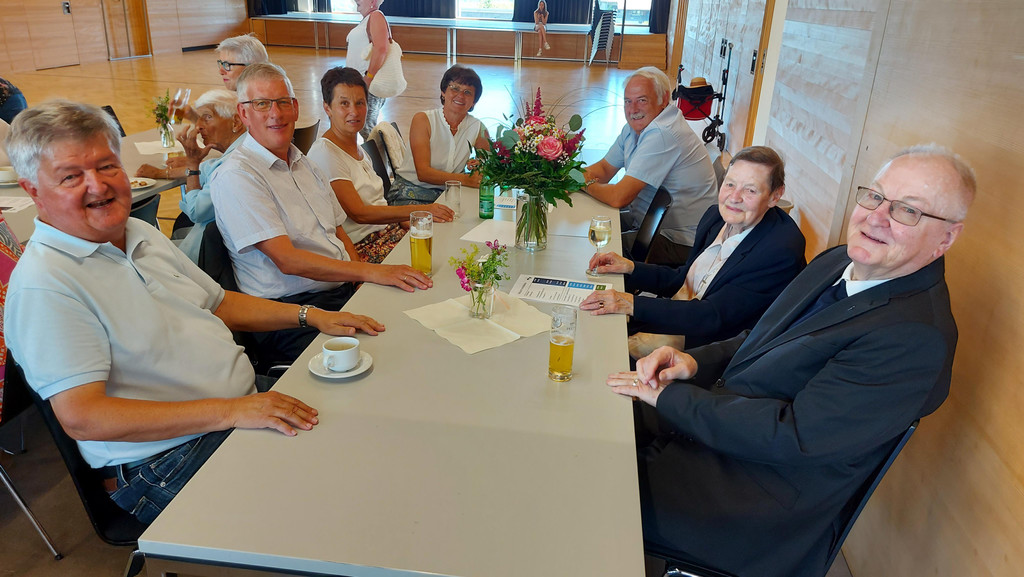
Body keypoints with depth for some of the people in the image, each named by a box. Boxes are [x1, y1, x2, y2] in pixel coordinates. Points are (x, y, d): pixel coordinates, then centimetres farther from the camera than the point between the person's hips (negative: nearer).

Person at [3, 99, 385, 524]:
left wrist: (311, 316, 11)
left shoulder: (142, 234, 13)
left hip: (252, 400, 8)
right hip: (170, 462, -8)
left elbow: (217, 303, 23)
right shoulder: (43, 286, -14)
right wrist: (228, 411, -29)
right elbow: (82, 417, -22)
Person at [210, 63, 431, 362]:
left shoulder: (304, 164, 18)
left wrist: (363, 286, 1)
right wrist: (371, 272, -25)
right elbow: (287, 259, -18)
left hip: (347, 292, 8)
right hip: (291, 308, -8)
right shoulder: (235, 177, -9)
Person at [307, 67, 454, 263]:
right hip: (362, 248, -8)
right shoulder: (324, 153, -11)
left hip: (389, 231, 9)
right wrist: (420, 210, -21)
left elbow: (378, 206, 14)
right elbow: (359, 213, -17)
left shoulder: (358, 149, 16)